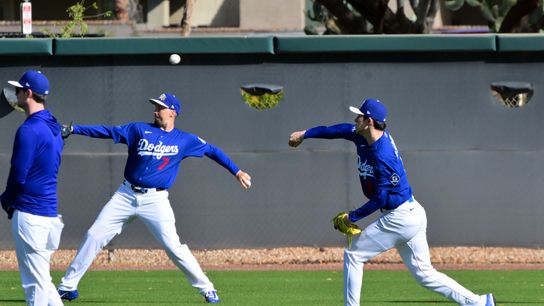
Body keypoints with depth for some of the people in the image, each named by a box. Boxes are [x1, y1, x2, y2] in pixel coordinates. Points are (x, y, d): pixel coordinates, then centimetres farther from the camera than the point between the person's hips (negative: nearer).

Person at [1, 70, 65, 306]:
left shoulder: (29, 130, -15)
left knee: (35, 282, -5)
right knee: (40, 279, 15)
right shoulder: (53, 128, 14)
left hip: (30, 213, -9)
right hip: (50, 212, 9)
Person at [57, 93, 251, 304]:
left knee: (173, 246, -12)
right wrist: (75, 129, -5)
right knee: (94, 236, -2)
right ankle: (68, 285, 7)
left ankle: (206, 288, 1)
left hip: (155, 200, -2)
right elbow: (108, 132, 2)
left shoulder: (185, 140, 4)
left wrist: (237, 172, 8)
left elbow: (212, 151, 12)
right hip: (126, 196, 2)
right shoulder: (140, 130, 6)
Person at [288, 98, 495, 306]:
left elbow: (381, 199, -22)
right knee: (424, 274, 10)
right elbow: (341, 130, 20)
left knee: (353, 254, 3)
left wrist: (353, 217, -11)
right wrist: (305, 134, 26)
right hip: (413, 215, 10)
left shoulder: (383, 156, -24)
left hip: (399, 218, -10)